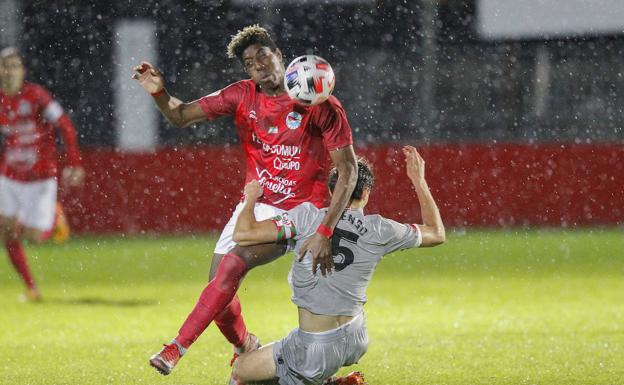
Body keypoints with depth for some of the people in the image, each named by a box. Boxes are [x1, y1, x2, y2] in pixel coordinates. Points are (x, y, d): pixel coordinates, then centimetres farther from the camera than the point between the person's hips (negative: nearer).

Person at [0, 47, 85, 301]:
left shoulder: (36, 95, -18)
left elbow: (66, 127, -17)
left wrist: (74, 164, -22)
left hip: (41, 178, -4)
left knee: (34, 236, -5)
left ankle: (54, 215, 29)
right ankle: (30, 287, 16)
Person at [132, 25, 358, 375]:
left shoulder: (321, 106, -14)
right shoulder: (243, 96, 1)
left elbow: (349, 170, -14)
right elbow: (181, 116, 5)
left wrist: (325, 232, -23)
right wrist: (159, 93, -19)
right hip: (253, 207, 6)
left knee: (234, 263, -27)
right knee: (220, 300, -1)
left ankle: (177, 347, -22)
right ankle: (245, 347, 32)